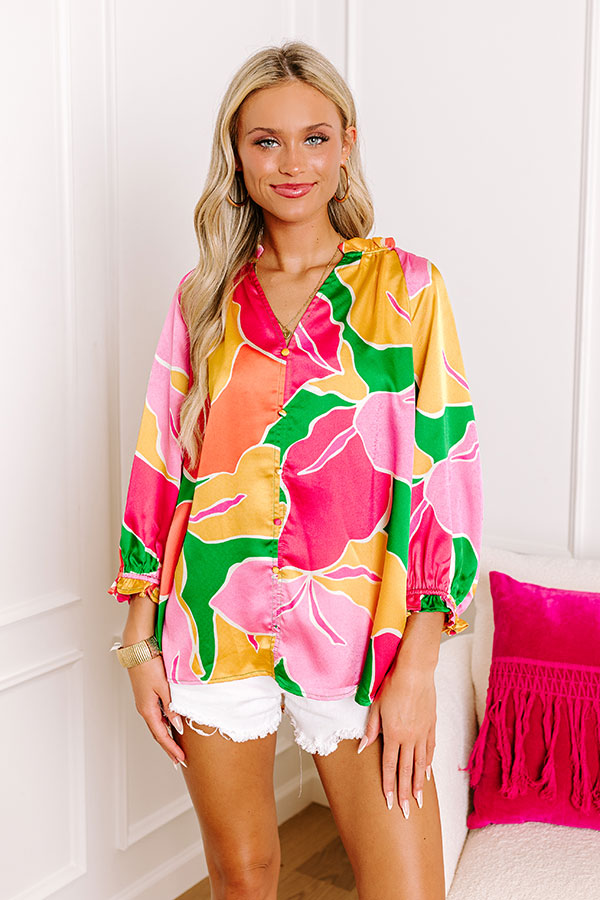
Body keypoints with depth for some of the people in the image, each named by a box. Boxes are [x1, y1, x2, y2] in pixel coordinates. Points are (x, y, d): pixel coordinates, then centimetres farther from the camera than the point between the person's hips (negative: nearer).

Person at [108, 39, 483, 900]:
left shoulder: (406, 287, -2)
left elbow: (445, 469, -6)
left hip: (353, 626, -2)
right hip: (215, 622, 2)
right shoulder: (205, 297, 6)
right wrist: (140, 641, 5)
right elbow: (160, 467, 7)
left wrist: (417, 666, -10)